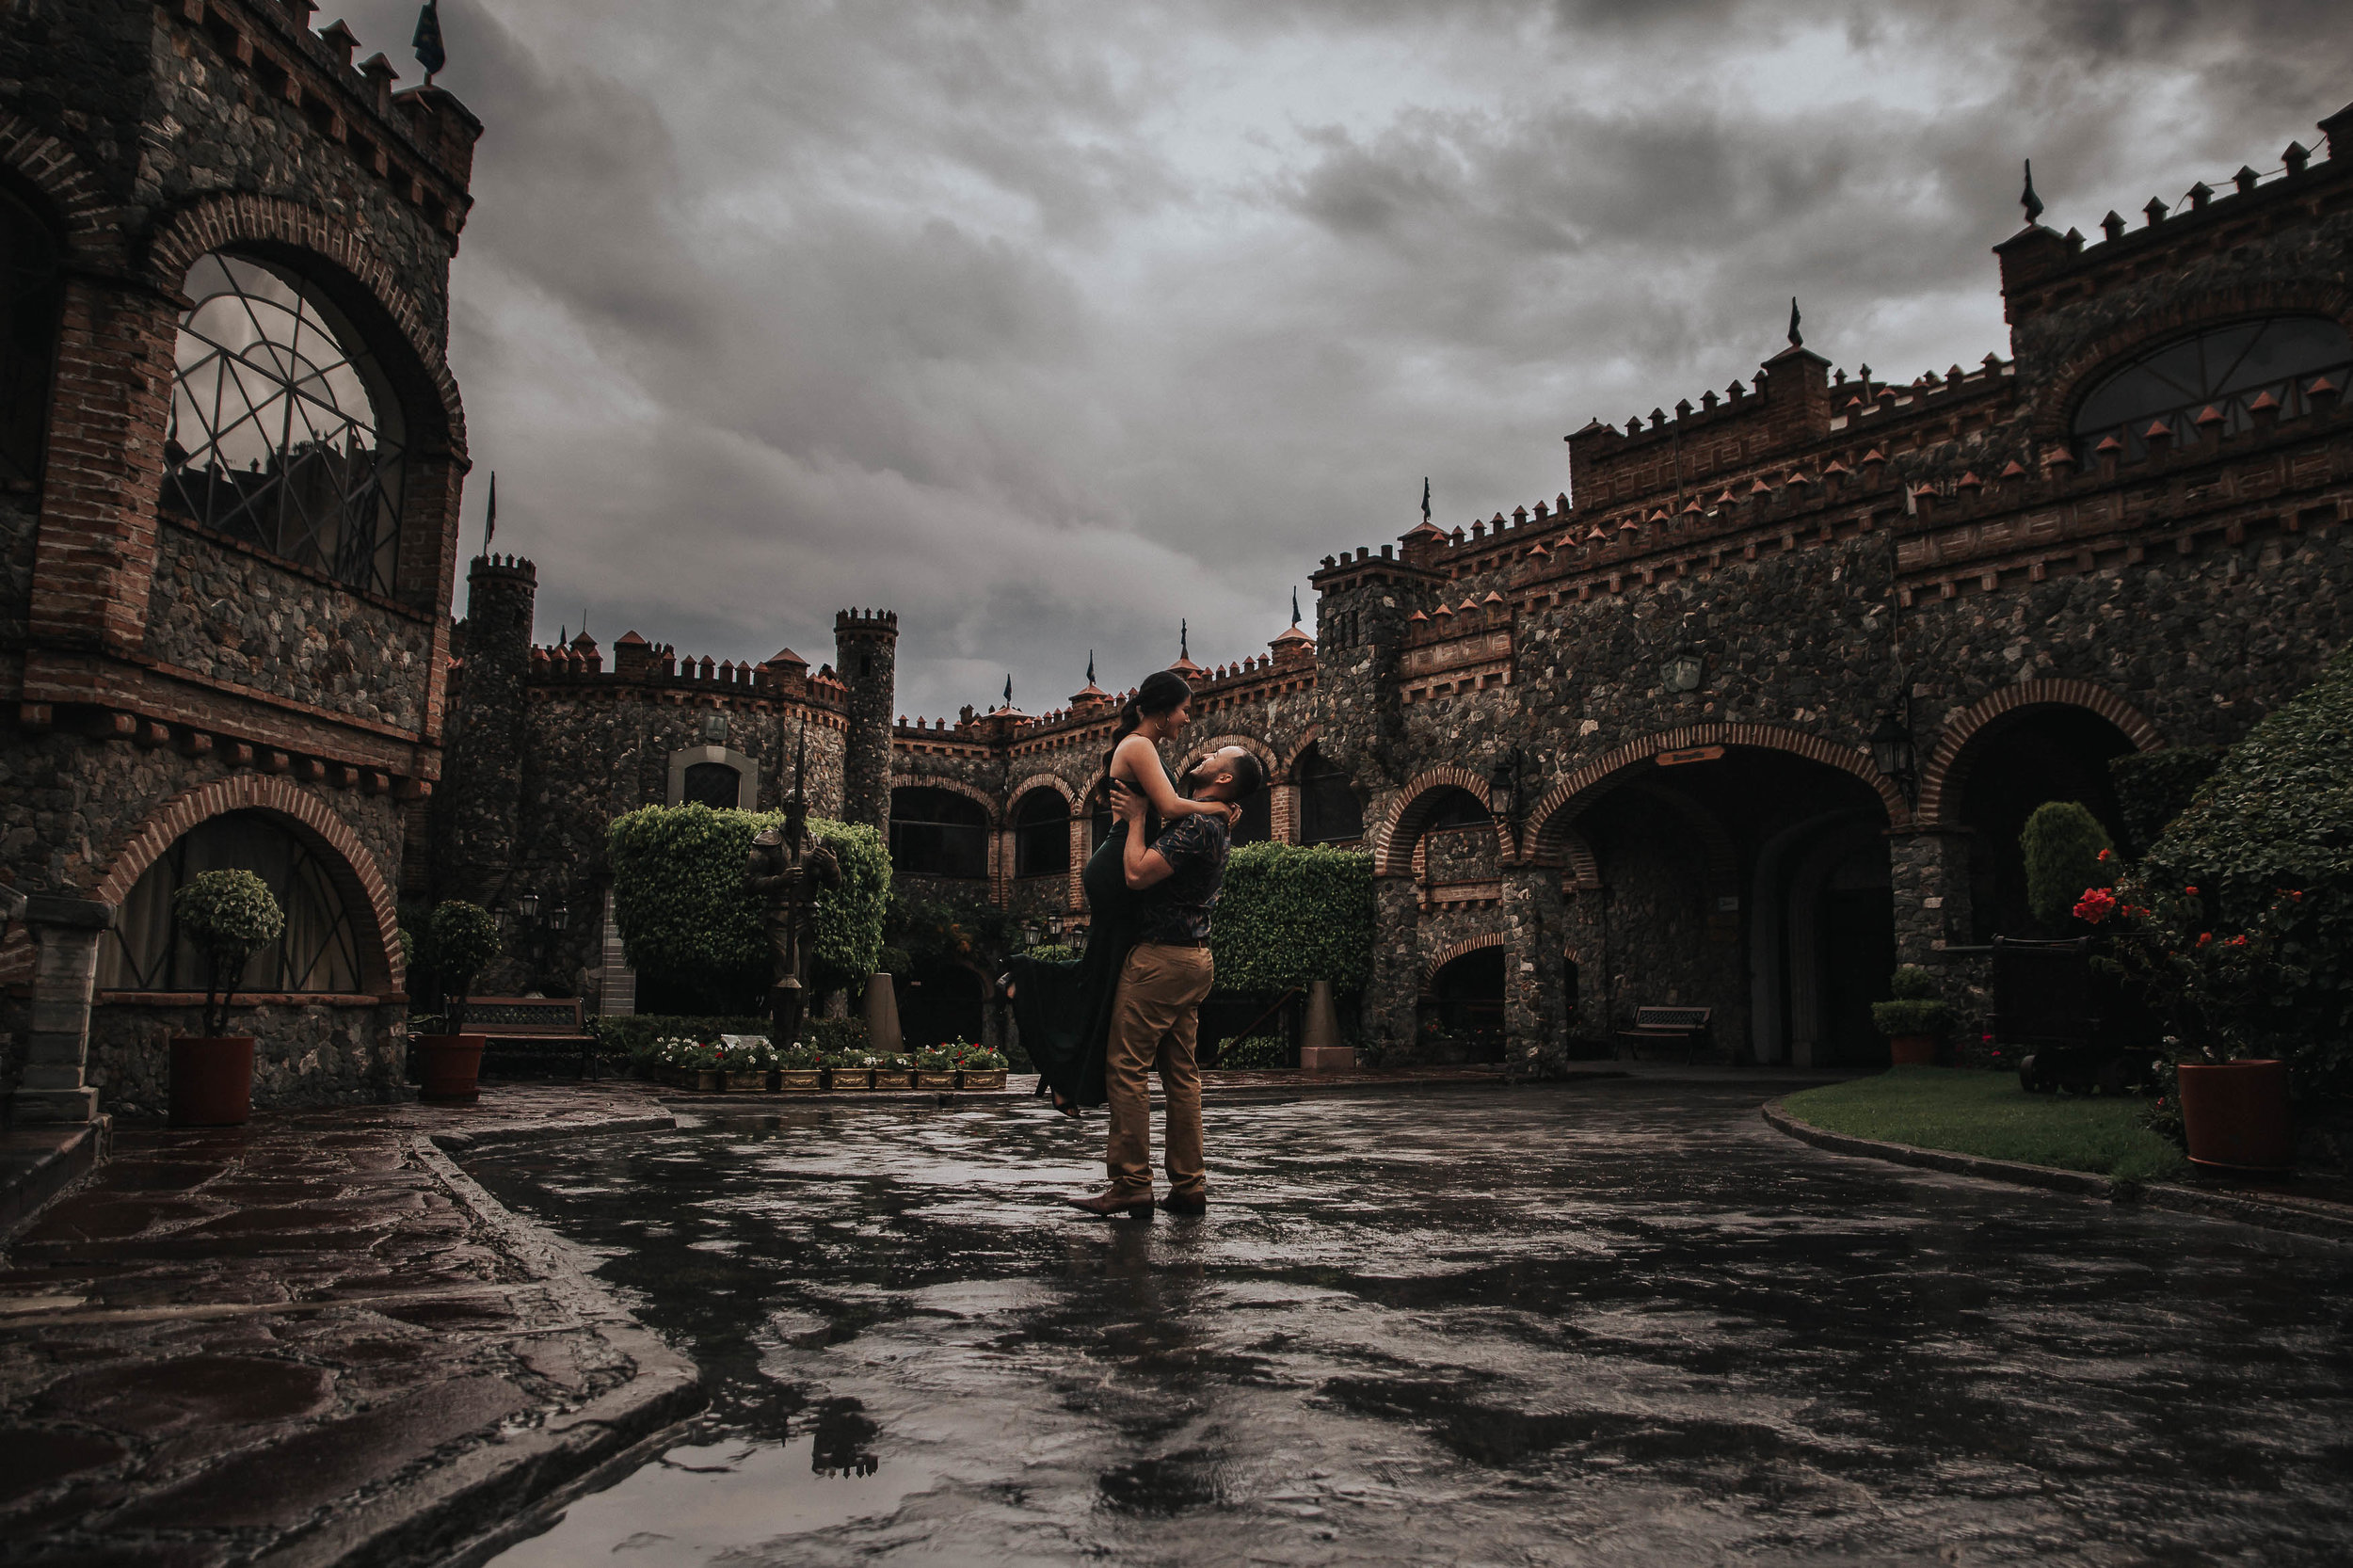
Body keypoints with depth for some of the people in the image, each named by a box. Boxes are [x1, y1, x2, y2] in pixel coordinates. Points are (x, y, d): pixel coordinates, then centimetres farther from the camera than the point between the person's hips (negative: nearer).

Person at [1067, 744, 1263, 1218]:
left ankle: (1130, 1184, -5)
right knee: (1181, 1073, 10)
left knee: (1126, 1069, -6)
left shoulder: (1197, 825, -17)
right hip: (1193, 957, 10)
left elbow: (1138, 873, -22)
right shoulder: (1214, 824, 16)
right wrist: (1135, 816, 15)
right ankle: (1189, 1185, 12)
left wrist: (1135, 817, -10)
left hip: (1160, 957, -10)